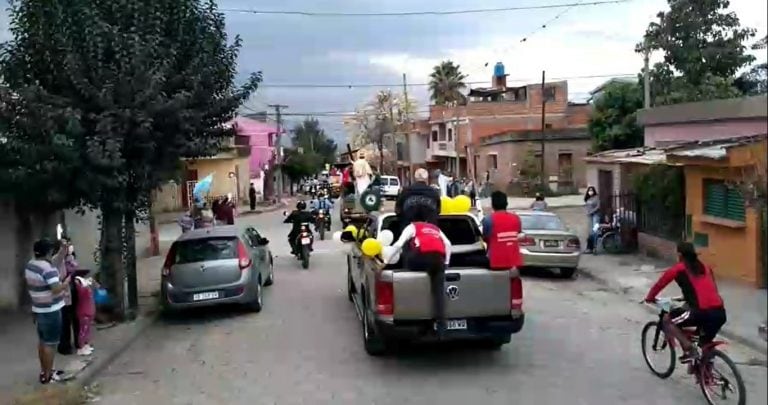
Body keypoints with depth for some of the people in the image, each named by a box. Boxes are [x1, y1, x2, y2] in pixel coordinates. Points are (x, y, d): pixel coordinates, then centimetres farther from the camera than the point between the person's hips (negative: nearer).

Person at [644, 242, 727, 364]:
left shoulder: (678, 269, 8)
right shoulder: (705, 268, 24)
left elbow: (660, 284, 15)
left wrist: (650, 298, 33)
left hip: (702, 312, -6)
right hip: (720, 313, 6)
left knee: (668, 320, 14)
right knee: (705, 345, 28)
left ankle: (689, 350, 2)